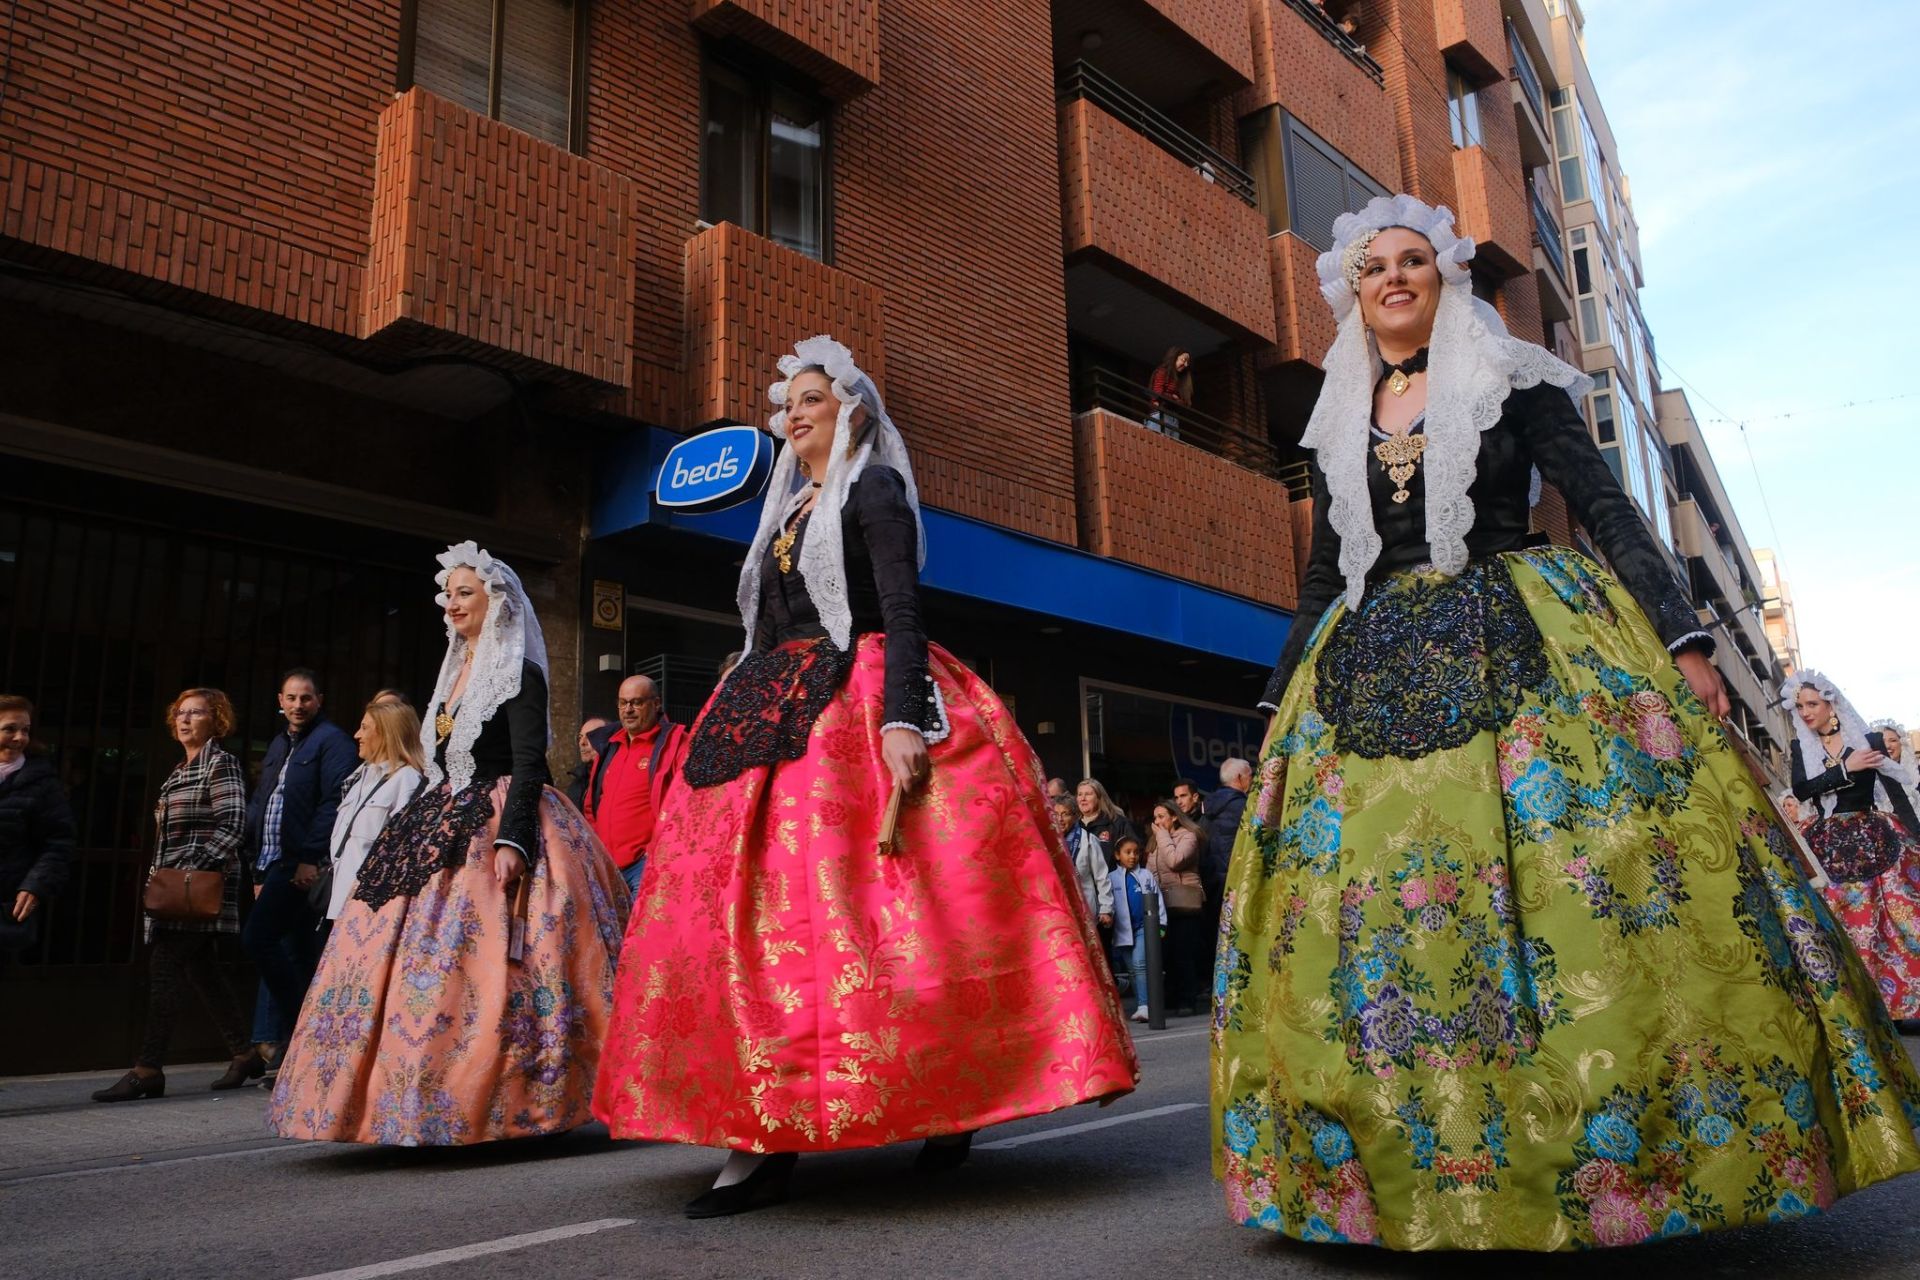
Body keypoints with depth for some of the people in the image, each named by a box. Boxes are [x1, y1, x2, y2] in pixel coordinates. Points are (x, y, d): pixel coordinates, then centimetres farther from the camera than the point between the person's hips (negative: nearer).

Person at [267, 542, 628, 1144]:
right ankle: (427, 1101, 10)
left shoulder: (518, 673, -6)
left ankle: (498, 1104, -4)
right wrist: (425, 833, 19)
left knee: (483, 965, -12)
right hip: (444, 832, 9)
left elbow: (529, 765, -16)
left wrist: (512, 840, -27)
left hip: (499, 826, -8)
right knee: (425, 965, 4)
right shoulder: (456, 672, 19)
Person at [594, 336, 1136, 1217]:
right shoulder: (788, 508, 24)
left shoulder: (873, 490, 1)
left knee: (877, 905, -15)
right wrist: (745, 718, 19)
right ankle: (762, 1140, 2)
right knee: (753, 910, -2)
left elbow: (902, 612, -13)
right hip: (778, 718, 8)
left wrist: (902, 720, -27)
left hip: (860, 708, -8)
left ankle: (948, 1106, -3)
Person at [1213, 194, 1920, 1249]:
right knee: (1372, 912, -4)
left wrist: (1682, 638, -9)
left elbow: (1606, 510, 1)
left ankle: (1621, 1160, 2)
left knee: (1583, 893, -11)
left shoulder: (1512, 384, 8)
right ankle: (1419, 1173, 6)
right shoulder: (1337, 428, 16)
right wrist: (1278, 709, 15)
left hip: (1523, 654, -3)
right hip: (1370, 680, 3)